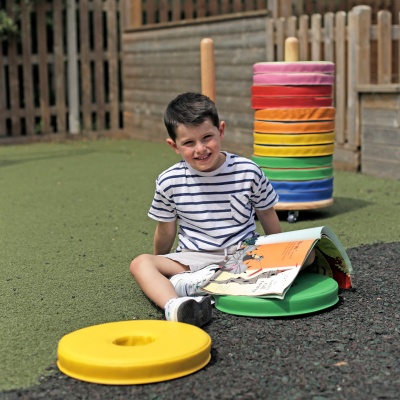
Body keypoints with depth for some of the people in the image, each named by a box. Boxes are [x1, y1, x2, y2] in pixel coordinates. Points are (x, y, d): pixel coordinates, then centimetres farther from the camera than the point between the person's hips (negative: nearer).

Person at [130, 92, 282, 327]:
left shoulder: (248, 172, -5)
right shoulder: (169, 182, -4)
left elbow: (267, 215, 10)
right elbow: (165, 230, 10)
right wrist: (162, 268, 20)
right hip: (193, 258, 0)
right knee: (140, 264, -23)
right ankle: (174, 307, -55)